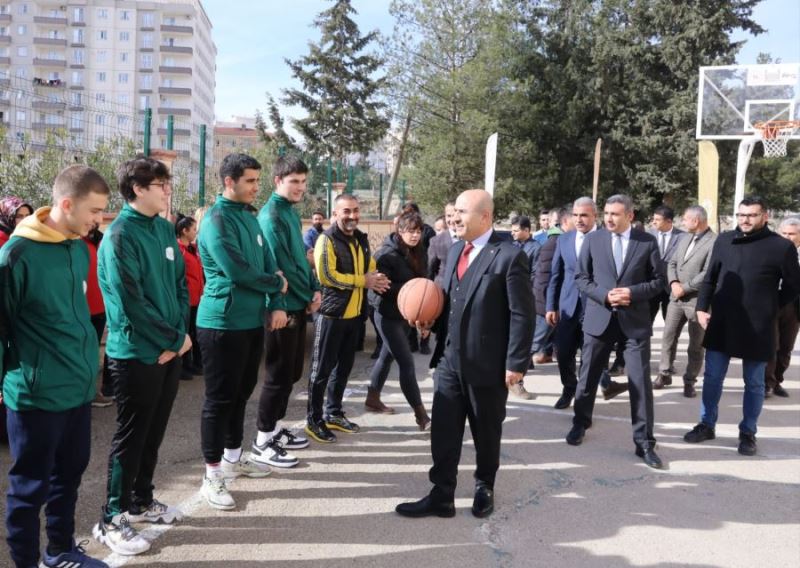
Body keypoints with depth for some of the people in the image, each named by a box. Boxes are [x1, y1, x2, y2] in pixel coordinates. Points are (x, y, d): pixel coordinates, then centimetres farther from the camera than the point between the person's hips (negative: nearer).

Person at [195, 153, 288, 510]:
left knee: (241, 392, 18)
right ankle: (212, 475, 10)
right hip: (223, 323, -8)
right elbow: (238, 271, -22)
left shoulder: (249, 217, 12)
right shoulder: (217, 220, -14)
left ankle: (233, 457, 33)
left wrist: (273, 297, -4)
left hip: (252, 320, 8)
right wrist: (276, 284, -6)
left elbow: (267, 262, 13)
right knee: (219, 398, 0)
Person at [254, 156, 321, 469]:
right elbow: (271, 264, -21)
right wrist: (277, 306, -24)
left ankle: (276, 426, 30)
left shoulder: (292, 212, 15)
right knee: (279, 373, -2)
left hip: (298, 303, 9)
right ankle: (263, 441, 9)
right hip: (283, 307, -9)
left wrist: (314, 289, 11)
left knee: (292, 371, 16)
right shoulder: (271, 214, -13)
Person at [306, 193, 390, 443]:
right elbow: (326, 275, -22)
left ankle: (333, 414, 30)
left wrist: (375, 280, -7)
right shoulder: (327, 239, -11)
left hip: (354, 313, 8)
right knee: (322, 368, 1)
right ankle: (314, 420, 12)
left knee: (344, 366, 16)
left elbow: (371, 268, 18)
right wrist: (363, 281, -17)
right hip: (331, 313, -7)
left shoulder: (361, 239, 11)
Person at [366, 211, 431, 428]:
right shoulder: (387, 254, -17)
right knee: (407, 362, -8)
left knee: (387, 356, 18)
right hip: (388, 314, -8)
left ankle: (373, 399, 34)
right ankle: (421, 415, -3)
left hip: (405, 313, 8)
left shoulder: (417, 253, 6)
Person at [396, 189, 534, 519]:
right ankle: (441, 496, 19)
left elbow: (522, 315, -14)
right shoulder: (455, 251, 10)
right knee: (443, 431, 7)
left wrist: (516, 363, -16)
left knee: (486, 433, 13)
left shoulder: (509, 256, -14)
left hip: (488, 365, -6)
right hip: (449, 360, 6)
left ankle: (484, 489, 35)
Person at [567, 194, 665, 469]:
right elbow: (581, 277, 2)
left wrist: (633, 292, -15)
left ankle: (644, 441, 11)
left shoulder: (648, 241, 0)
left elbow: (658, 280, 2)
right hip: (598, 318, 1)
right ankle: (580, 423, 35)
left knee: (641, 381, -1)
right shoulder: (592, 239, 1)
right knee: (588, 376, 12)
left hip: (635, 320, -1)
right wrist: (604, 295, -14)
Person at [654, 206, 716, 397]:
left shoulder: (714, 242, -14)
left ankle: (689, 381, 17)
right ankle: (664, 374, 22)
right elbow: (672, 263, 11)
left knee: (696, 345, 7)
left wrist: (685, 288, -15)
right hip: (676, 298, 7)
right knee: (668, 337, 9)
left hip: (698, 300, -6)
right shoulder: (685, 239, 13)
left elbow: (708, 273, -20)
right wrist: (673, 283, -7)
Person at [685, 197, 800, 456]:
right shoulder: (724, 240, 3)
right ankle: (707, 425, 23)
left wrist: (769, 309, 2)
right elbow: (710, 277, 9)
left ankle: (748, 433, 23)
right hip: (721, 324, 3)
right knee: (712, 377, 9)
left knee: (754, 384, 10)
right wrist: (702, 307, 2)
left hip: (757, 328, -2)